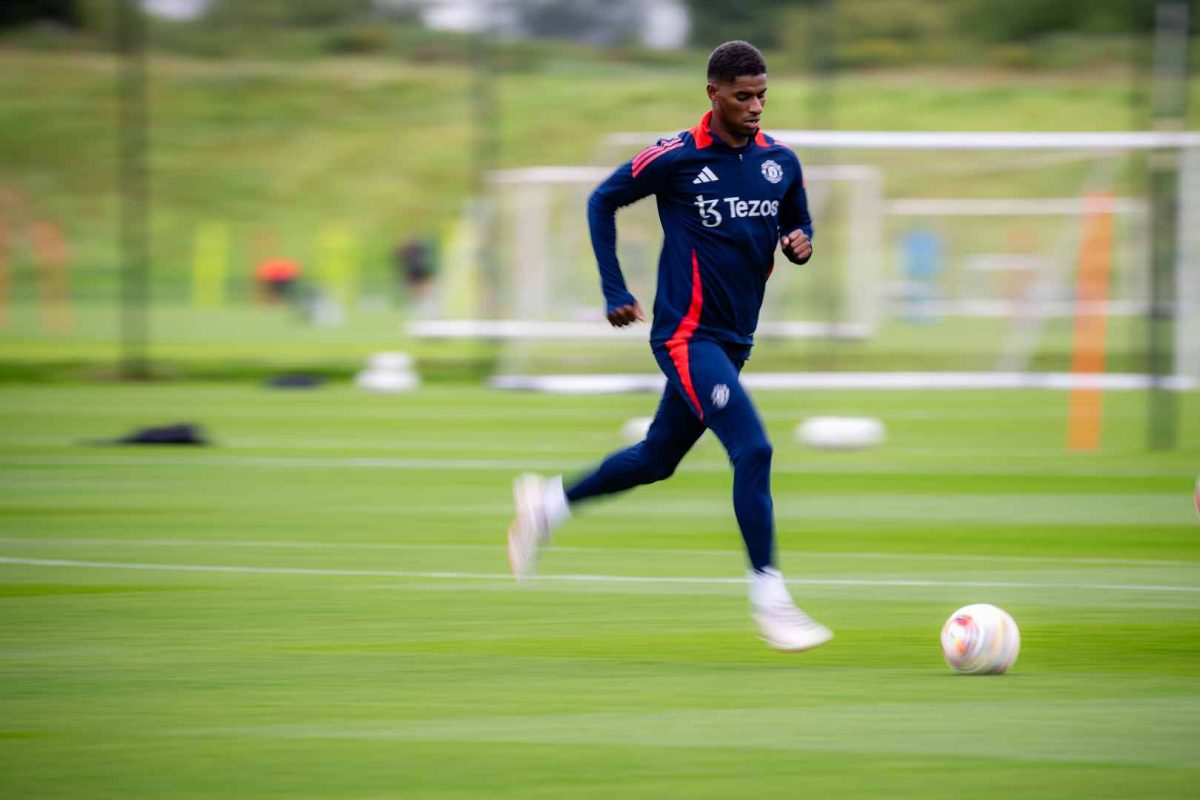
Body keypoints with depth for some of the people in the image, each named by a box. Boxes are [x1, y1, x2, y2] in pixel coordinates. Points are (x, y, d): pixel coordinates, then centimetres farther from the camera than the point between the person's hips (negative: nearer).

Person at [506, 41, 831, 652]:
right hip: (687, 335, -7)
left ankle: (548, 504, 37)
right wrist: (615, 293, -4)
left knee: (656, 460, 17)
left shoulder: (781, 162, 4)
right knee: (753, 451, -18)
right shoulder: (676, 158, -11)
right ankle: (769, 600, -13)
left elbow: (797, 224, 19)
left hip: (733, 341, 7)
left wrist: (800, 244, -7)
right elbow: (602, 201, 0)